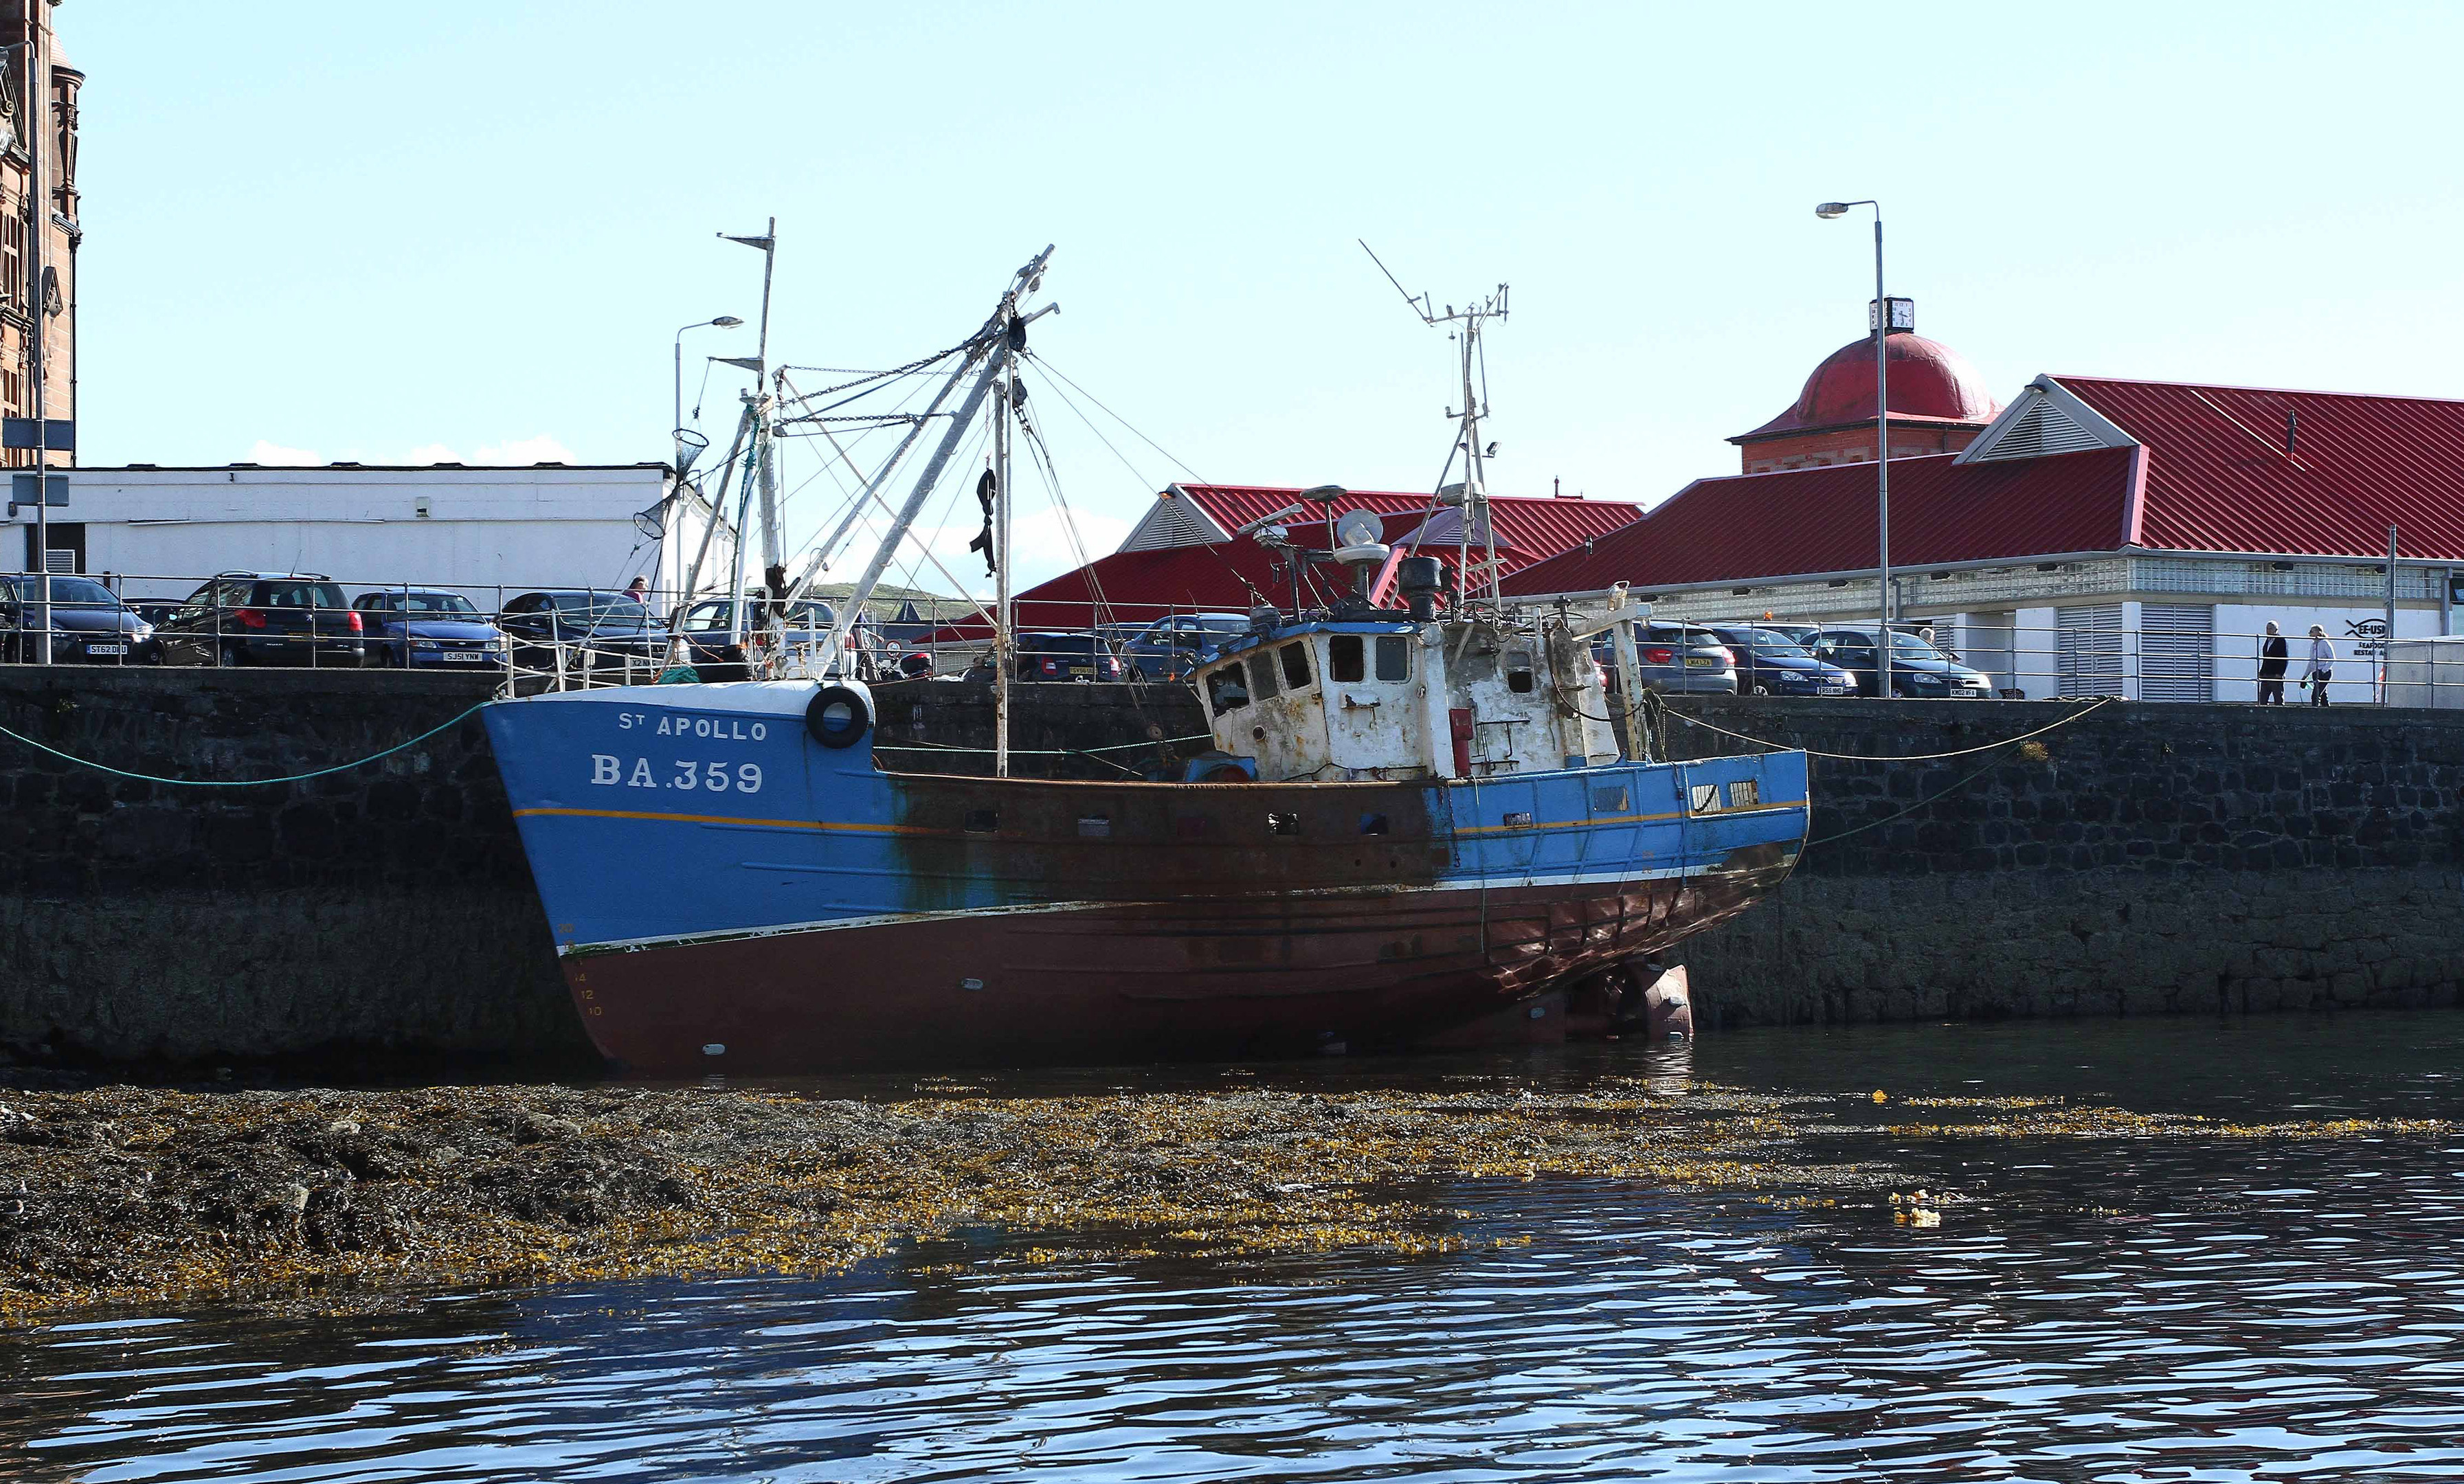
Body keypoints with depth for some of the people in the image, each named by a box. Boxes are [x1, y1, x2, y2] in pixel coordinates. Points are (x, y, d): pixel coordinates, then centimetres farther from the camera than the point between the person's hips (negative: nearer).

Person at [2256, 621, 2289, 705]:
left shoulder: (2281, 641, -5)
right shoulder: (2267, 641, 17)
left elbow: (2284, 659, -10)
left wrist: (2279, 673, -16)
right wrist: (2261, 672, 11)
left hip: (2276, 675, -7)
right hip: (2266, 675, 7)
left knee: (2278, 701, -3)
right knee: (2263, 701, 3)